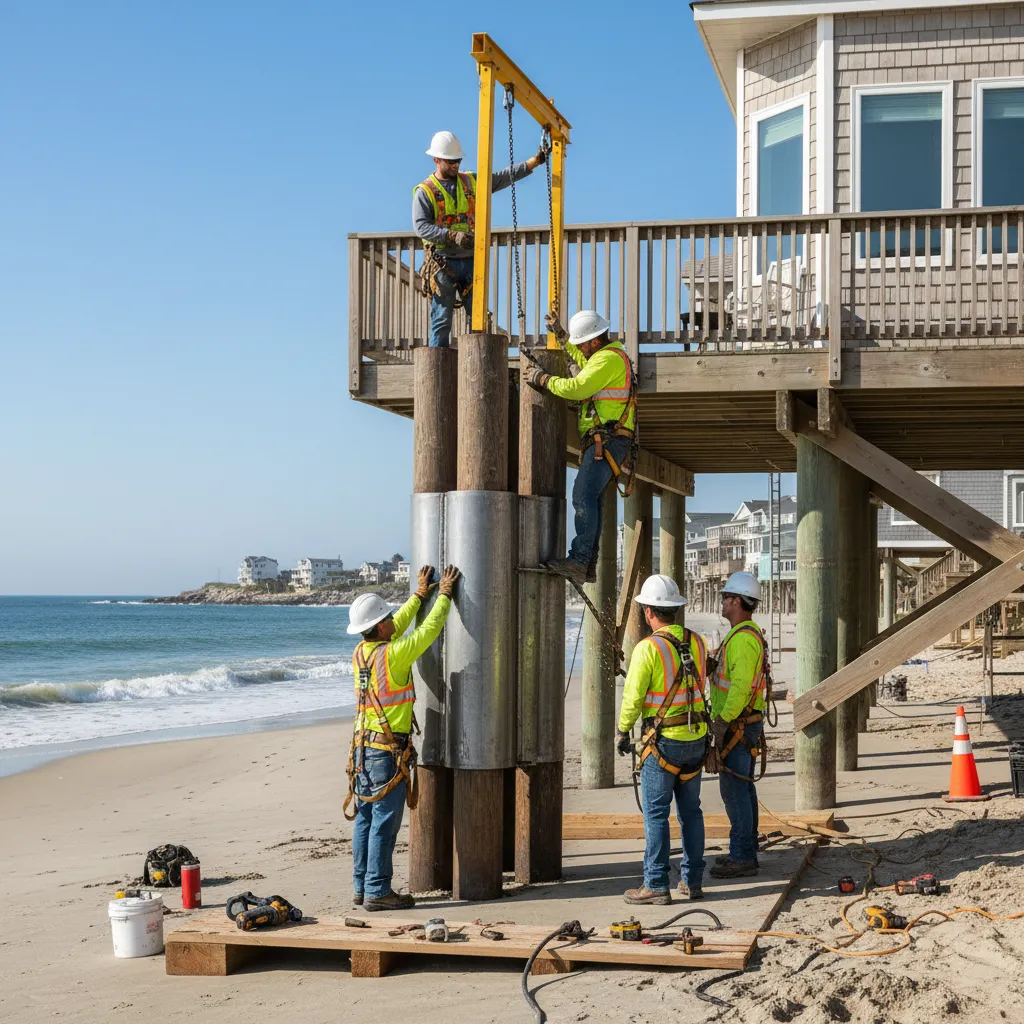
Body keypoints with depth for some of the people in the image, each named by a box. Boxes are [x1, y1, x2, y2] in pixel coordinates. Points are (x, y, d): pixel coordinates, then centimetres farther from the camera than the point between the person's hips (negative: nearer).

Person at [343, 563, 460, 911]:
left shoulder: (361, 652, 5)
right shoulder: (392, 655, -17)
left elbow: (396, 628, 21)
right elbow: (428, 630, -8)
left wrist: (419, 596, 28)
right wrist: (444, 595, 6)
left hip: (363, 748, 8)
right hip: (388, 751, -8)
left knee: (364, 819, 12)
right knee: (384, 822, -4)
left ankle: (362, 887, 18)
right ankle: (377, 892, -2)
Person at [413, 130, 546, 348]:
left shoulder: (471, 182, 14)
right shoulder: (425, 191, 1)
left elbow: (504, 177, 9)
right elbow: (421, 226, -11)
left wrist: (534, 161, -3)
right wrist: (453, 235, -24)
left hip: (470, 260, 4)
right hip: (443, 263, -4)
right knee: (442, 320, -4)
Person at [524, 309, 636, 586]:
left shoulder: (609, 359, -11)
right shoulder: (611, 354, 23)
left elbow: (576, 387, -18)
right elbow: (583, 361, 45)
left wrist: (541, 379, -4)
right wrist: (560, 334, 41)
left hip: (607, 439, -11)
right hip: (601, 441, 11)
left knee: (583, 496, -21)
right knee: (590, 500, 9)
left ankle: (579, 560, -29)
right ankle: (587, 566, 8)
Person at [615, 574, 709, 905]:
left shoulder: (648, 648, -15)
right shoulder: (696, 642, 4)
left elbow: (633, 697, -11)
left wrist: (621, 732, 3)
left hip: (663, 741, -6)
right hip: (696, 738, 6)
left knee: (656, 814, -1)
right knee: (690, 811, 13)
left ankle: (656, 886, -1)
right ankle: (692, 881, 17)